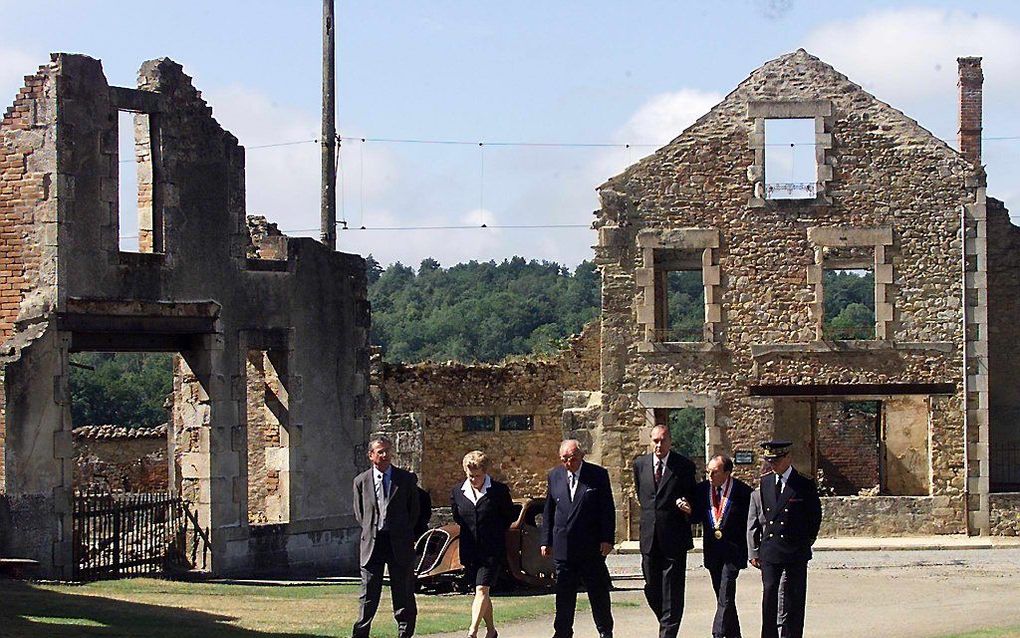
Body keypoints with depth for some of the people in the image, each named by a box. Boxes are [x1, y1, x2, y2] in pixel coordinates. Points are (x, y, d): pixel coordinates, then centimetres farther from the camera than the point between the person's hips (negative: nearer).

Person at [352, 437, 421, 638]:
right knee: (368, 593, 2)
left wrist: (405, 534, 7)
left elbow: (414, 509, 10)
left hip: (399, 543, -1)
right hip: (372, 543, 1)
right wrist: (370, 530, 5)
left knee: (403, 593, 3)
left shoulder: (407, 479, 4)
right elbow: (359, 513, 14)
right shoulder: (361, 481, 6)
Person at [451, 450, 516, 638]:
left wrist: (495, 534, 6)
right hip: (469, 551, 4)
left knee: (481, 590, -15)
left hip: (492, 551, -4)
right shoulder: (458, 492, 3)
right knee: (481, 593, 12)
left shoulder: (499, 490, -7)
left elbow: (509, 517, 5)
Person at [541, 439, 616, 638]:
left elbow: (608, 509, -3)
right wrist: (546, 541, 6)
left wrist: (607, 539, -9)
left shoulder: (598, 475, -3)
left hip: (591, 547, -2)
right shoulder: (554, 476, 7)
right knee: (563, 594, 6)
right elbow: (548, 511, 11)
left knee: (598, 592, 6)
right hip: (562, 546, 2)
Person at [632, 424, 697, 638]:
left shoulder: (684, 465, -3)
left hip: (674, 537, -4)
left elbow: (692, 495, 6)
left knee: (672, 589, -3)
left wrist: (686, 504, -14)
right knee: (651, 587, 9)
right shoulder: (640, 464, 8)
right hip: (650, 538, 4)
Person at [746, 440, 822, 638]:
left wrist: (806, 542, 4)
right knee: (769, 594, -3)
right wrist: (754, 551, 6)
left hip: (796, 553, -2)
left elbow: (815, 517, 7)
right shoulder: (764, 483, 8)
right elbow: (753, 520, 10)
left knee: (794, 598, 1)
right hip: (769, 551, 2)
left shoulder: (804, 485, -1)